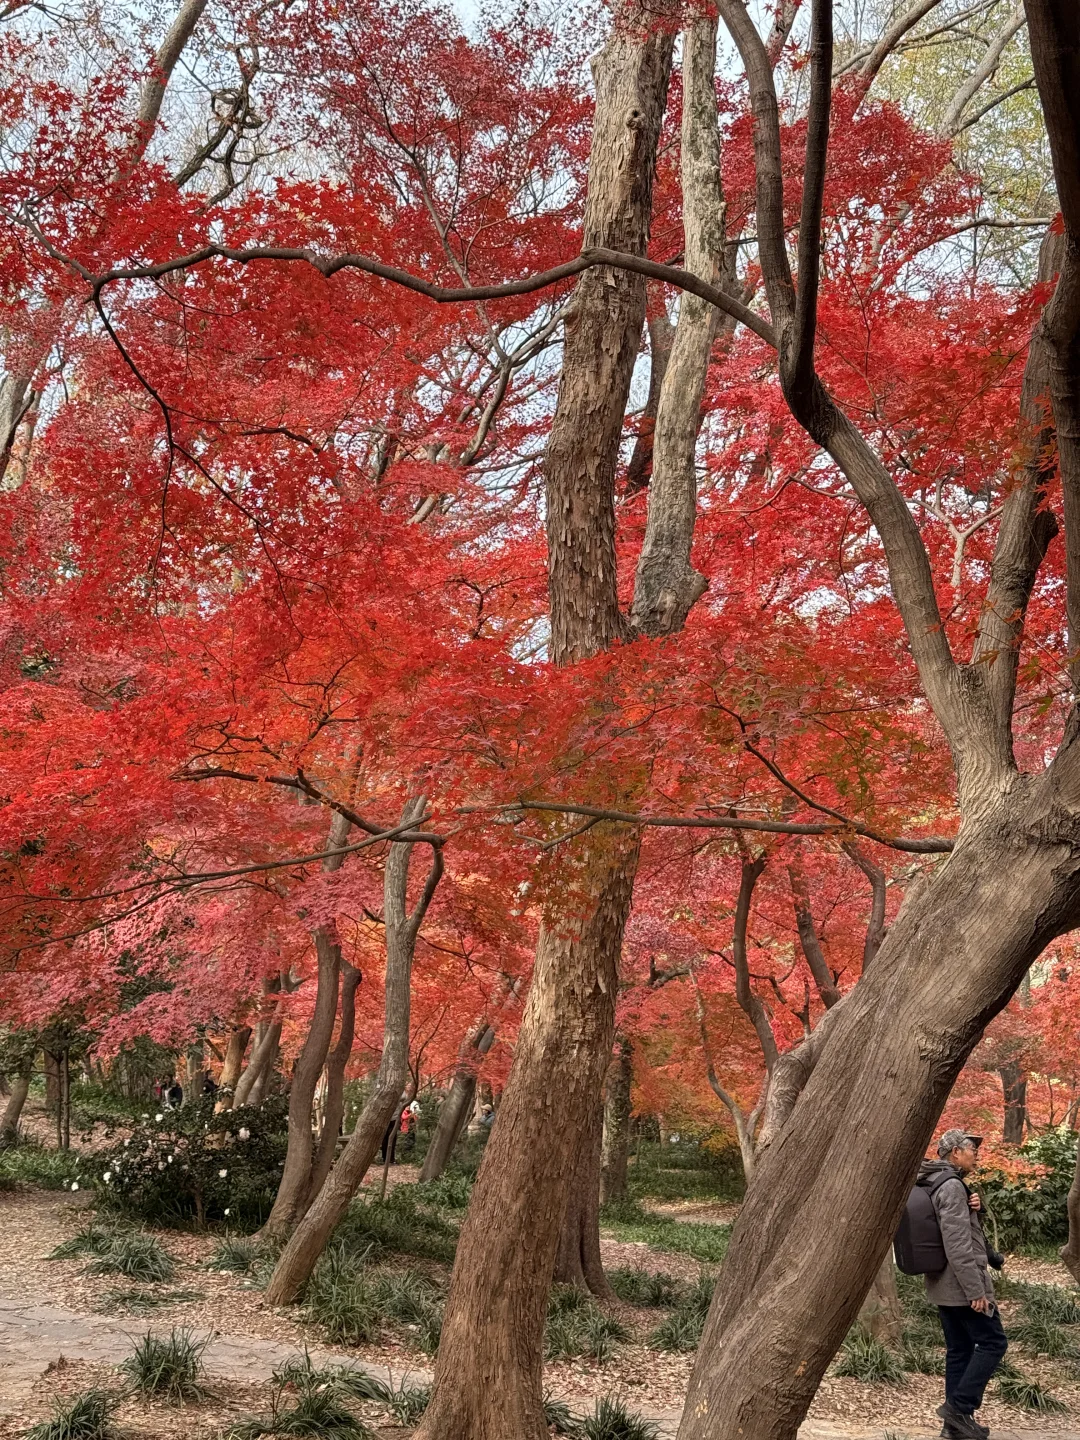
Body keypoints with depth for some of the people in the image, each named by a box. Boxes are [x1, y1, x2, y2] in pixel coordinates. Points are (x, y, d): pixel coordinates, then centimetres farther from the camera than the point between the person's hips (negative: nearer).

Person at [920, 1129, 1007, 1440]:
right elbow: (958, 1244, -24)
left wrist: (973, 1207, 0)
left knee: (959, 1349, 12)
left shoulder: (933, 1184, 14)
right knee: (992, 1342, -1)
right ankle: (959, 1406, -4)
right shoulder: (952, 1185, -18)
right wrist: (976, 1290, -22)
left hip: (942, 1285, 10)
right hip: (962, 1285, -9)